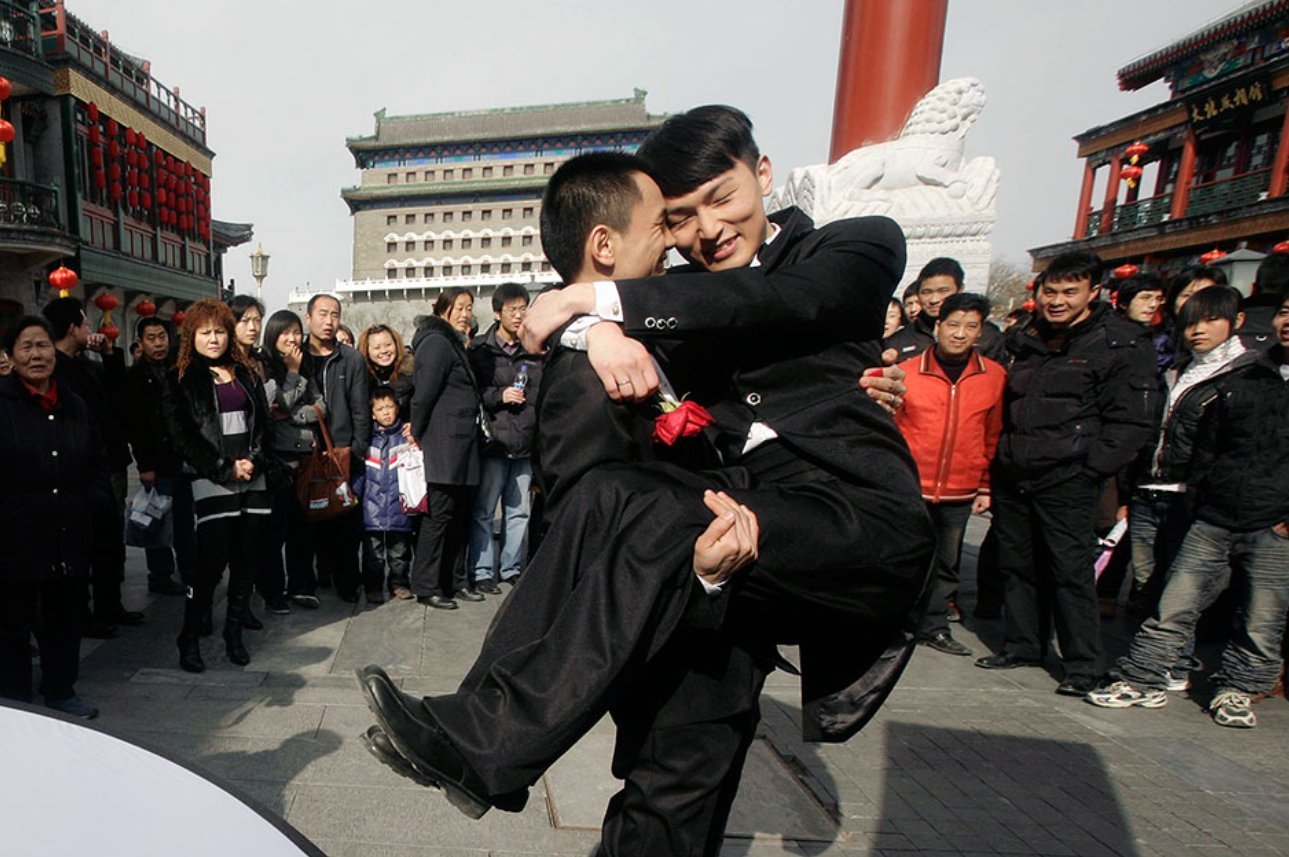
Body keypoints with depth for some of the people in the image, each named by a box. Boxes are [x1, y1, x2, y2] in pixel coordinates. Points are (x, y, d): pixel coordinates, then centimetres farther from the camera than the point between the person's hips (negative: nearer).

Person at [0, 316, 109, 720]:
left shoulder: (74, 406, 10)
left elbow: (99, 460, 18)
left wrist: (93, 503, 6)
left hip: (69, 536, 5)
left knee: (64, 617, 16)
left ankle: (61, 690, 31)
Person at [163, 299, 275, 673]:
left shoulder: (246, 372, 14)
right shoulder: (181, 379, 2)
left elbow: (262, 422, 11)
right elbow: (182, 436, -5)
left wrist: (255, 461, -5)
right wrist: (225, 470, -11)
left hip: (253, 481, 4)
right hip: (211, 484, -4)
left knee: (246, 560, 7)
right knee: (211, 562, -6)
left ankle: (234, 633, 20)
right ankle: (189, 639, 10)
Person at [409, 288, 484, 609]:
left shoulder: (455, 344, 21)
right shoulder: (436, 342, -10)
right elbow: (424, 393, -14)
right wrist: (417, 435, -10)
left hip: (461, 444, 10)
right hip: (442, 444, -9)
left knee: (460, 515, 12)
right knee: (438, 514, -3)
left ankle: (454, 581, 22)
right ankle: (426, 587, 7)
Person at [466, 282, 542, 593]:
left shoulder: (535, 349, 7)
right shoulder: (480, 349, -1)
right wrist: (499, 396, -15)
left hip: (526, 442, 4)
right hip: (493, 440, -3)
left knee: (519, 510, 13)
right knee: (483, 511, 4)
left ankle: (511, 568, 27)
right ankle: (481, 571, 17)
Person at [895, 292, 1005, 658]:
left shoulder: (995, 376, 1)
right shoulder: (907, 371, -5)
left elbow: (993, 438, 7)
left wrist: (985, 488, 9)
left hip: (960, 494, 3)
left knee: (946, 565, 15)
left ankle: (934, 627, 31)